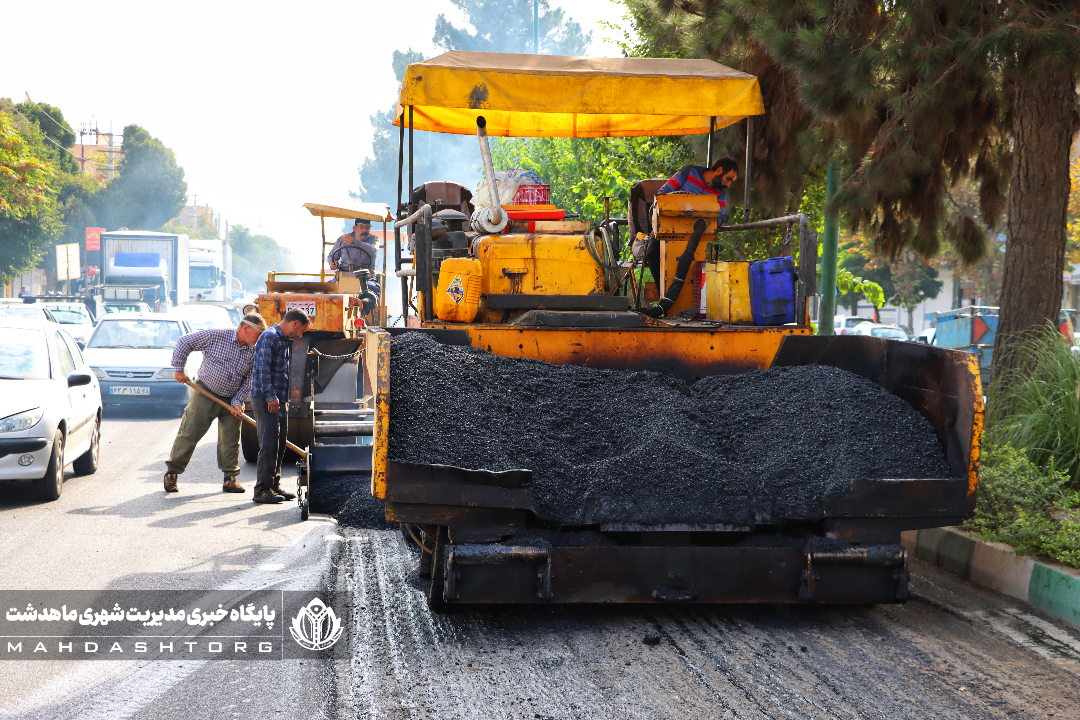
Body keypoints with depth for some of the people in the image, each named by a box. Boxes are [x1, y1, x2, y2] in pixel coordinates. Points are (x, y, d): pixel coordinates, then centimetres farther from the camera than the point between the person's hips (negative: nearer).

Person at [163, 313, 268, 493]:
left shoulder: (254, 352, 0)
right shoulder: (217, 336, -13)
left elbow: (248, 380, 4)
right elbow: (184, 342, -7)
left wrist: (237, 402, -8)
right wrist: (178, 369, -7)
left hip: (231, 401, 4)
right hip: (205, 395, -4)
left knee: (231, 441, 4)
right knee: (189, 434, -2)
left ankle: (230, 478, 15)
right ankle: (172, 472, 10)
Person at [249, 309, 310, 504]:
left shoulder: (284, 341, 22)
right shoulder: (269, 337, -9)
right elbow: (263, 368, -18)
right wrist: (271, 396, -22)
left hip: (280, 400, 10)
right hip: (266, 400, -10)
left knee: (279, 446, 12)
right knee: (269, 445, -11)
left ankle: (274, 486, 19)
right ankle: (262, 490, -9)